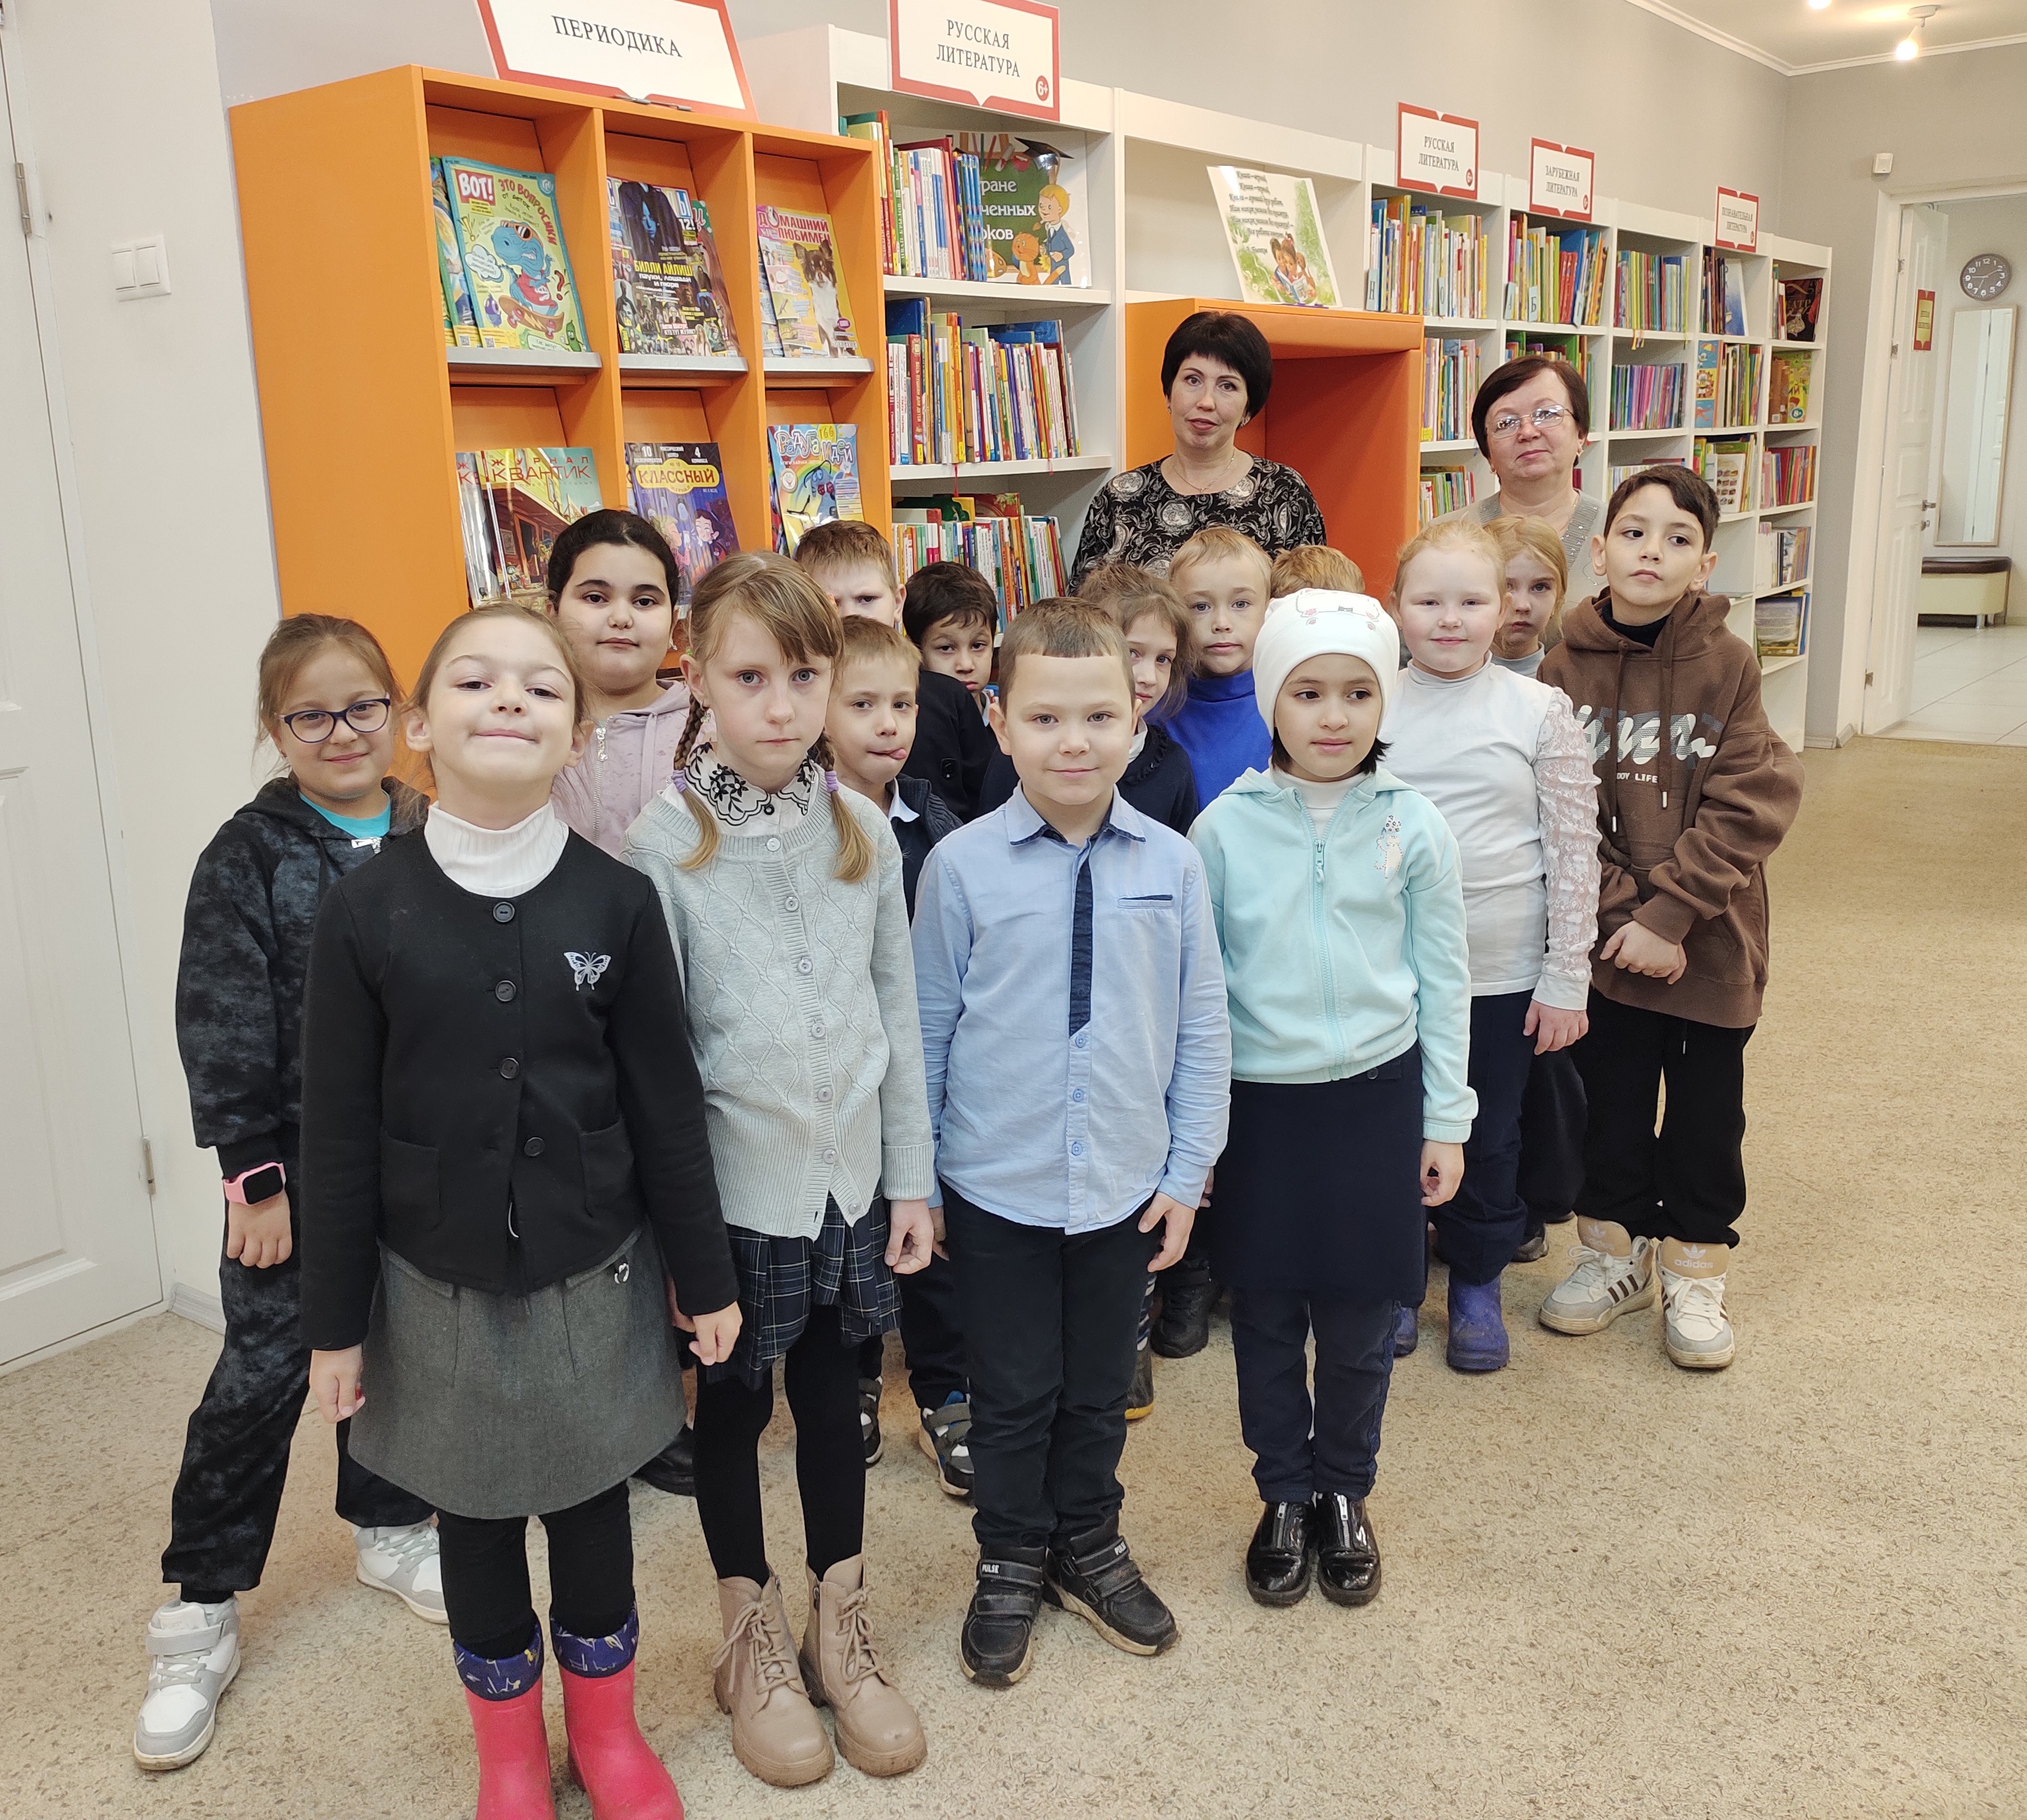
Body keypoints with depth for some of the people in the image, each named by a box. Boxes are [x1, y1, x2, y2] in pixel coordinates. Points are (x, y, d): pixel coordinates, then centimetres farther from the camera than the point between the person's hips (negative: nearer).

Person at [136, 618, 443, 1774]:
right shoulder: (251, 856, -9)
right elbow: (224, 1029, -10)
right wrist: (254, 1177, -12)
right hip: (299, 1165, -3)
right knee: (263, 1377, 3)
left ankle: (387, 1526, 38)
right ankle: (202, 1614, 18)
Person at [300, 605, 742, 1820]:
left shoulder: (618, 902, -8)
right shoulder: (366, 911, -9)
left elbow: (667, 1109, -3)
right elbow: (341, 1134, -4)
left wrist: (706, 1278, 2)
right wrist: (336, 1323, -1)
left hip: (593, 1278, 0)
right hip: (439, 1286, 0)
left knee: (592, 1505, 16)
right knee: (474, 1516, 17)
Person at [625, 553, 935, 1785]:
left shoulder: (865, 827, -1)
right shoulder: (660, 840, -12)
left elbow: (898, 1013, 4)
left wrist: (912, 1180, 4)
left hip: (849, 1179, 3)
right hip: (731, 1185, -3)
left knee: (834, 1391, 16)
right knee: (735, 1405, 13)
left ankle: (842, 1622, 36)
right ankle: (755, 1637, 34)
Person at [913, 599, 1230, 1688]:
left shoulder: (1170, 863, -5)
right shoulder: (962, 867, -10)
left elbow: (1200, 1028, 2)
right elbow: (929, 1028, -2)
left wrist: (1189, 1170, 3)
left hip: (1126, 1186, 2)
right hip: (997, 1190, -2)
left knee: (1099, 1388, 18)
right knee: (1013, 1393, 13)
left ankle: (1088, 1547, 42)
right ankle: (1010, 1563, 37)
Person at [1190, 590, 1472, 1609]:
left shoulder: (1412, 827, -3)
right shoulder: (1225, 828, -5)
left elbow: (1443, 981, 3)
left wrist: (1446, 1121, 3)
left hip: (1375, 1097, 0)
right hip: (1259, 1103, 0)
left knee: (1360, 1323, 11)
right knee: (1267, 1319, 11)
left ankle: (1345, 1494, 33)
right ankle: (1285, 1497, 32)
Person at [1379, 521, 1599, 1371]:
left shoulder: (1541, 711, -5)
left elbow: (1574, 851, -3)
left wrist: (1567, 979, -5)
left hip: (1504, 973, 0)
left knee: (1490, 1135, 14)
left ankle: (1477, 1284, 33)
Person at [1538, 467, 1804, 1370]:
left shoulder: (1728, 666, -8)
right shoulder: (1565, 667, -5)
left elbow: (1750, 807, -12)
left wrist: (1670, 916, -18)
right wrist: (1619, 914, -14)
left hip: (1710, 938, -1)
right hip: (1606, 940, 1)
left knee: (1706, 1110, 11)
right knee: (1610, 1100, 14)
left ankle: (1694, 1273, 28)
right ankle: (1615, 1252, 33)